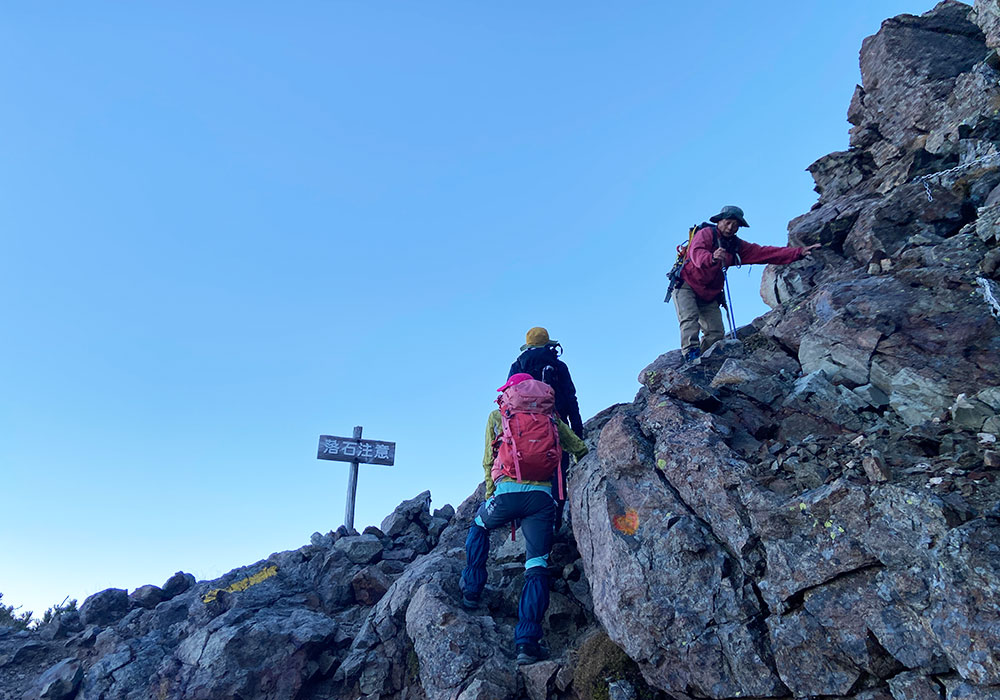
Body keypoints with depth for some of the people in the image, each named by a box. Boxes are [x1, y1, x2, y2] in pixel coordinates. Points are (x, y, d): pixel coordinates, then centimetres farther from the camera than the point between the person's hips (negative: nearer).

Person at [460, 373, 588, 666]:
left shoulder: (497, 415, 16)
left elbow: (488, 461, 14)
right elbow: (580, 450, 18)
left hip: (507, 491, -1)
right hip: (542, 496, 1)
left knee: (479, 526, 31)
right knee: (537, 567, 3)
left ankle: (472, 588, 30)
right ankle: (528, 641, -5)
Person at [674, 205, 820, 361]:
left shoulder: (737, 246, 10)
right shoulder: (706, 233, -9)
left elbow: (765, 253, 3)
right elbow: (696, 253, -29)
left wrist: (799, 252, -6)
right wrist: (712, 258, -52)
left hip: (709, 295, 6)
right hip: (686, 285, -6)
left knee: (716, 333, -7)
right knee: (690, 320, -25)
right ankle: (691, 354, -35)